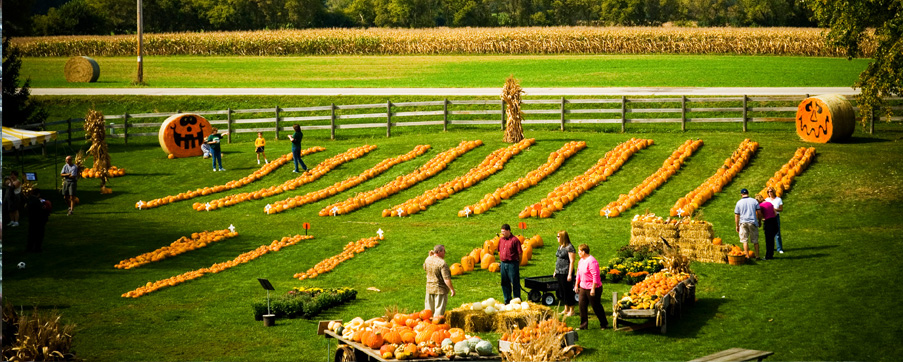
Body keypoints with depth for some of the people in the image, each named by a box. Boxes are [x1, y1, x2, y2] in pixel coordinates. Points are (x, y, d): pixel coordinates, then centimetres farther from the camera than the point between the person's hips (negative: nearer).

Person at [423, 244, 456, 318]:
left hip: (429, 288, 7)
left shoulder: (428, 260, 0)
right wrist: (452, 289, -15)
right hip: (440, 289, -7)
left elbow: (424, 267, 23)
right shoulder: (442, 263, -21)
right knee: (439, 310, 1)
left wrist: (430, 255, 22)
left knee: (429, 310, 18)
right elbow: (446, 279, -23)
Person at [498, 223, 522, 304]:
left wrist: (517, 264, -5)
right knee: (504, 283, 11)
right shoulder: (501, 240, 11)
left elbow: (520, 253, -8)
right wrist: (501, 262, 15)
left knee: (515, 283, 0)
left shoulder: (515, 240, -9)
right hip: (503, 263, 7)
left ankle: (517, 300, 8)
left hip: (512, 263, -7)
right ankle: (507, 300, 21)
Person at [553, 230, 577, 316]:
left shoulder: (569, 247, -14)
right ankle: (566, 309, 24)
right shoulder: (560, 246, 12)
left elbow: (572, 261, -16)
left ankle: (571, 310, 7)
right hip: (559, 273, 9)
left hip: (566, 273, -9)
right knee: (561, 291, 13)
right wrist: (555, 271, 20)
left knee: (568, 291, -3)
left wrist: (570, 274, -19)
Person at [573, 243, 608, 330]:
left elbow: (595, 276, -23)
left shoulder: (591, 261, -21)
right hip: (583, 287, 9)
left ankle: (604, 324, 18)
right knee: (582, 305, 4)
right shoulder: (581, 261, 9)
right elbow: (579, 273, 20)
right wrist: (576, 285, 21)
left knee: (597, 307, 3)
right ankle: (584, 325, 11)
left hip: (593, 288, -9)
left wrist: (593, 289, -24)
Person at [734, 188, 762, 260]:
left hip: (743, 222, -1)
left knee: (745, 241, 3)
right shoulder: (754, 201, 3)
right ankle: (757, 256, 10)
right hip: (753, 222, 1)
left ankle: (747, 256, -1)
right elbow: (759, 212, 2)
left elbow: (736, 216, 2)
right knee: (755, 240, 10)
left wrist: (737, 226, 9)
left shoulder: (739, 203, 1)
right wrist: (759, 221, 16)